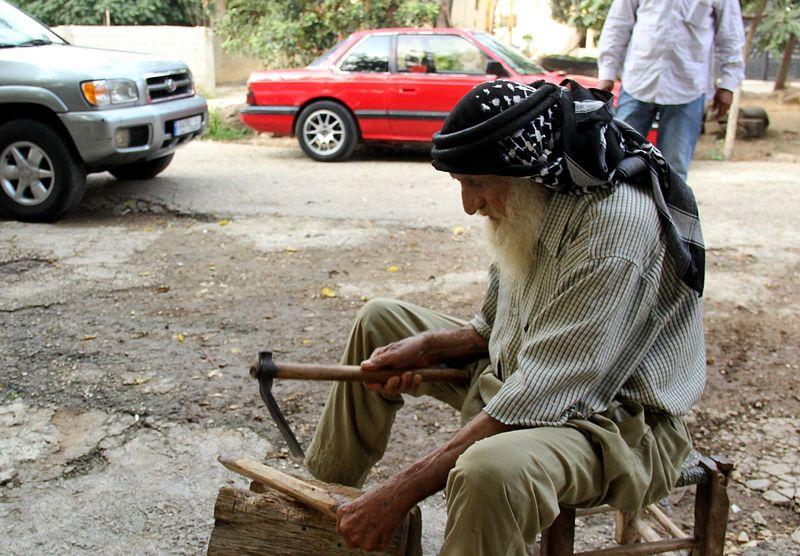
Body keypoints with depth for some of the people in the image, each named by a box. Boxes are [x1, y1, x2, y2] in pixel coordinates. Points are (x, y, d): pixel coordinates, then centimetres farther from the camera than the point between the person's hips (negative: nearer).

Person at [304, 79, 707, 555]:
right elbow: (495, 328, 12)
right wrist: (428, 347, -8)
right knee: (379, 320, 14)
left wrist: (403, 492, -31)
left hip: (619, 424, -9)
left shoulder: (617, 225, -29)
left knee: (489, 469, -42)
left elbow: (538, 397, -33)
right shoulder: (535, 201, -2)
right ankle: (326, 488, 25)